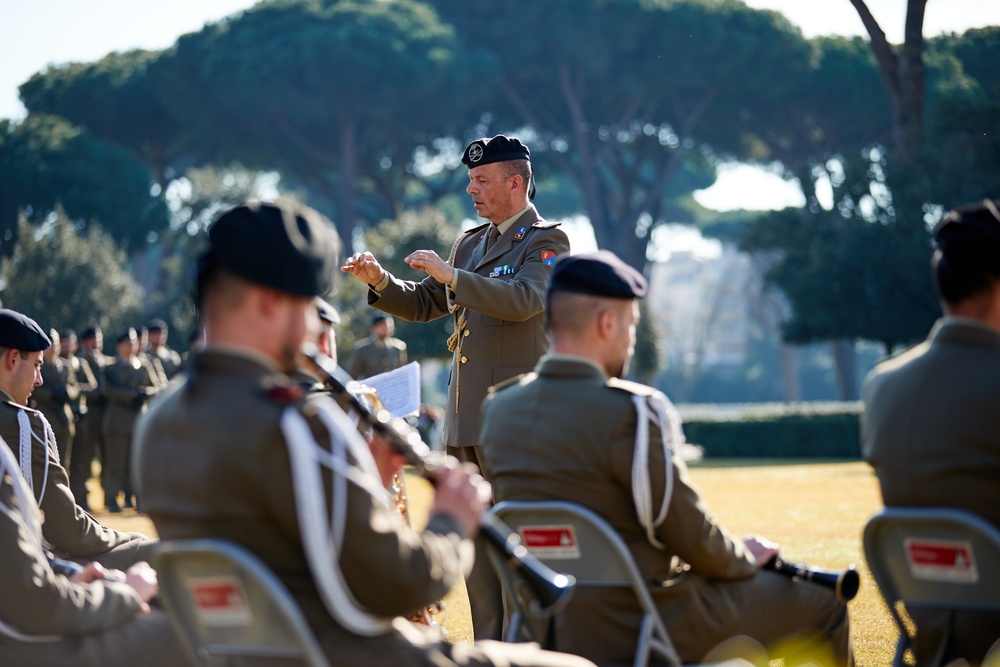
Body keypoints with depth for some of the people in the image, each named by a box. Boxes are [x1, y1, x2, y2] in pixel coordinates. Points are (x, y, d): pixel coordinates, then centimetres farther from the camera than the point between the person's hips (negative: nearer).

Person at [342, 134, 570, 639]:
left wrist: (451, 275, -25)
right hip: (466, 417, 8)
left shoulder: (547, 241, -4)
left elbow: (523, 300, -22)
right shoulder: (471, 243, 19)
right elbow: (424, 304, 22)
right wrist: (381, 282, 4)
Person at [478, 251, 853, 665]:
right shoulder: (629, 410, -22)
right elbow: (690, 534, -16)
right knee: (823, 606, 9)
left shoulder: (498, 409, 1)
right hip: (642, 628, -8)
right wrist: (745, 556, 5)